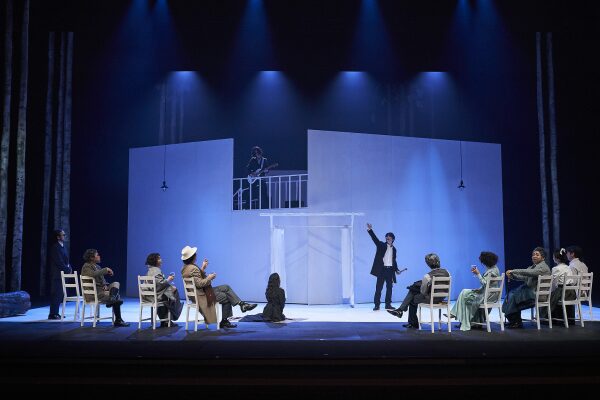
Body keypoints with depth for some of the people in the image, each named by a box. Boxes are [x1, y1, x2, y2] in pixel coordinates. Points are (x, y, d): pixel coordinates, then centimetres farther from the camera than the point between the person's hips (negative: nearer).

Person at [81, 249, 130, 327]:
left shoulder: (97, 266, 19)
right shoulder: (86, 267, -7)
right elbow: (93, 274, -29)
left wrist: (105, 285, -3)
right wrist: (106, 269, -21)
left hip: (101, 288, 8)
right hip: (92, 293, -8)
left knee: (116, 284, -16)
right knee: (117, 296, -18)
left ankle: (112, 298, -38)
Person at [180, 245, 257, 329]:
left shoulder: (185, 267, 7)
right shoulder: (193, 268, -26)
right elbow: (199, 283, -30)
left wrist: (203, 268, 13)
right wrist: (209, 278, -16)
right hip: (202, 295, -10)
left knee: (226, 287, 7)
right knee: (226, 297, -2)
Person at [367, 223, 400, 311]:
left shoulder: (394, 249, 14)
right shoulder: (381, 245, 3)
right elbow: (375, 238, -11)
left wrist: (396, 269, 9)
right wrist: (370, 230, -25)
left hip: (390, 270, 4)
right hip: (382, 269, -4)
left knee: (389, 288, 6)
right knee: (379, 287, -3)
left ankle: (388, 304, 14)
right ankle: (377, 305, 0)